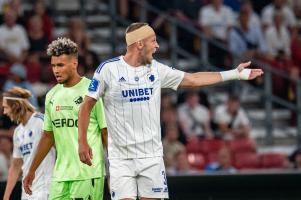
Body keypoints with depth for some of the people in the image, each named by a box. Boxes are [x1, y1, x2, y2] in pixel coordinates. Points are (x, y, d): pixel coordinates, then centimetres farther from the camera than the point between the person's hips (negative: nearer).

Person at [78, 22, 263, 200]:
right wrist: (82, 142, -3)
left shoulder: (156, 69, 6)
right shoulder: (108, 69, -6)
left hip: (152, 155, 4)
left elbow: (192, 79, 12)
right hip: (121, 158, -4)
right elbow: (87, 105, 1)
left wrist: (235, 73, 11)